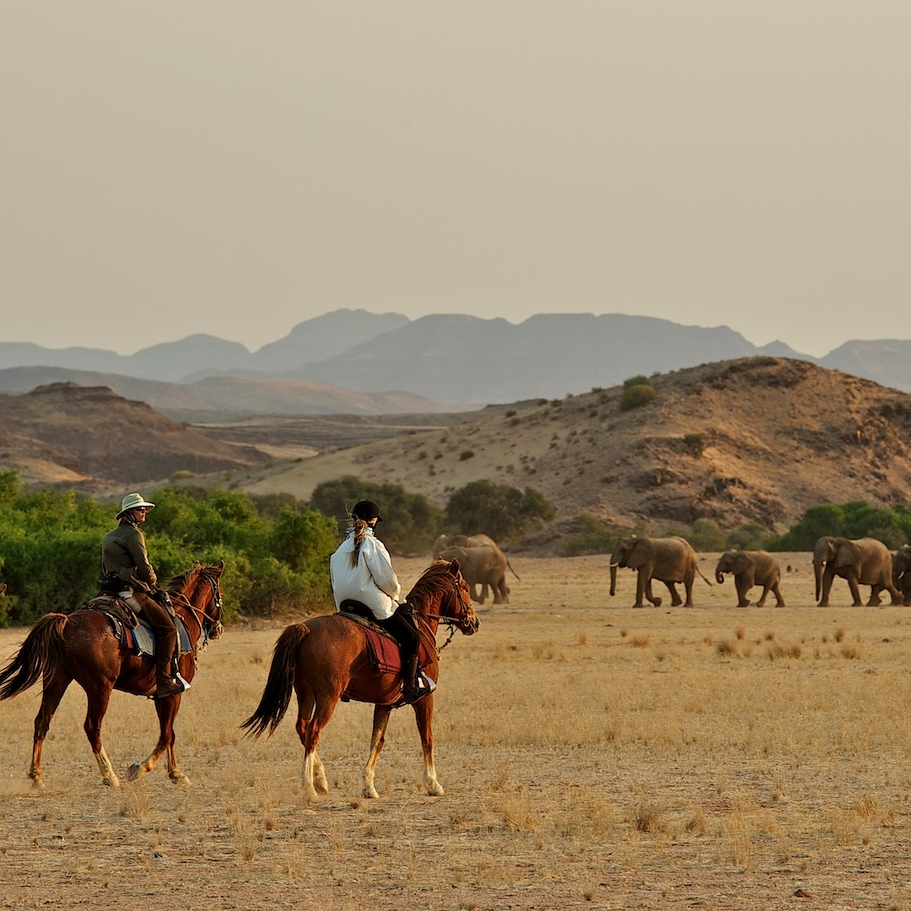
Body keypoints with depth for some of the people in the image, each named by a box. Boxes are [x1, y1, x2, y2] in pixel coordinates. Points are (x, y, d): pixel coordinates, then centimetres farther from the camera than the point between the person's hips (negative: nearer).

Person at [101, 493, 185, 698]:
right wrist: (154, 584, 7)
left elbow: (105, 569, 24)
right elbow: (144, 568, -14)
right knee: (168, 629, -9)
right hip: (132, 592, -10)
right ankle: (163, 682, -18)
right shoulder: (133, 534, -8)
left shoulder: (108, 538, 21)